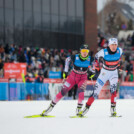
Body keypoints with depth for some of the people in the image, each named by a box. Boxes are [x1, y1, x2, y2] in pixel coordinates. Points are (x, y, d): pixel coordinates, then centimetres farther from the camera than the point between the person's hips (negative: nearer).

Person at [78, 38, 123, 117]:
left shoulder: (119, 50, -14)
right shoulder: (104, 52, -20)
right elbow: (97, 57, 1)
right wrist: (96, 66, 1)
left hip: (114, 72, 1)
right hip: (104, 72, -1)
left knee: (113, 88, -24)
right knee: (96, 90, -4)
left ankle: (113, 108, -18)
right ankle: (86, 108, 5)